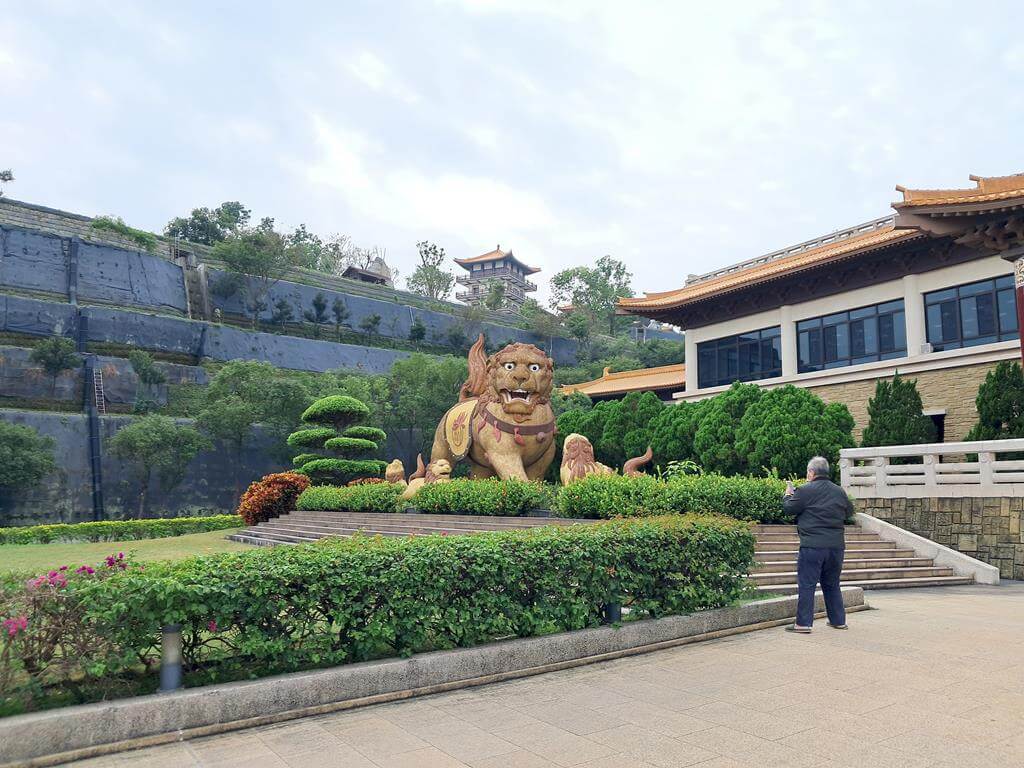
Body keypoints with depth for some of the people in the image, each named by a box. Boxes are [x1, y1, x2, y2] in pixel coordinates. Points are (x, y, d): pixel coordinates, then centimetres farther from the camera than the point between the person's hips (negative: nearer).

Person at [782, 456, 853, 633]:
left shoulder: (805, 490, -10)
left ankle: (803, 623, -2)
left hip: (812, 546, -6)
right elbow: (849, 511, 21)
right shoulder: (840, 491, 8)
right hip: (836, 545, 6)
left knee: (806, 585, -2)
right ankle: (838, 620, 24)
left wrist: (788, 494, 15)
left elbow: (789, 509, -3)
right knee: (832, 584, 18)